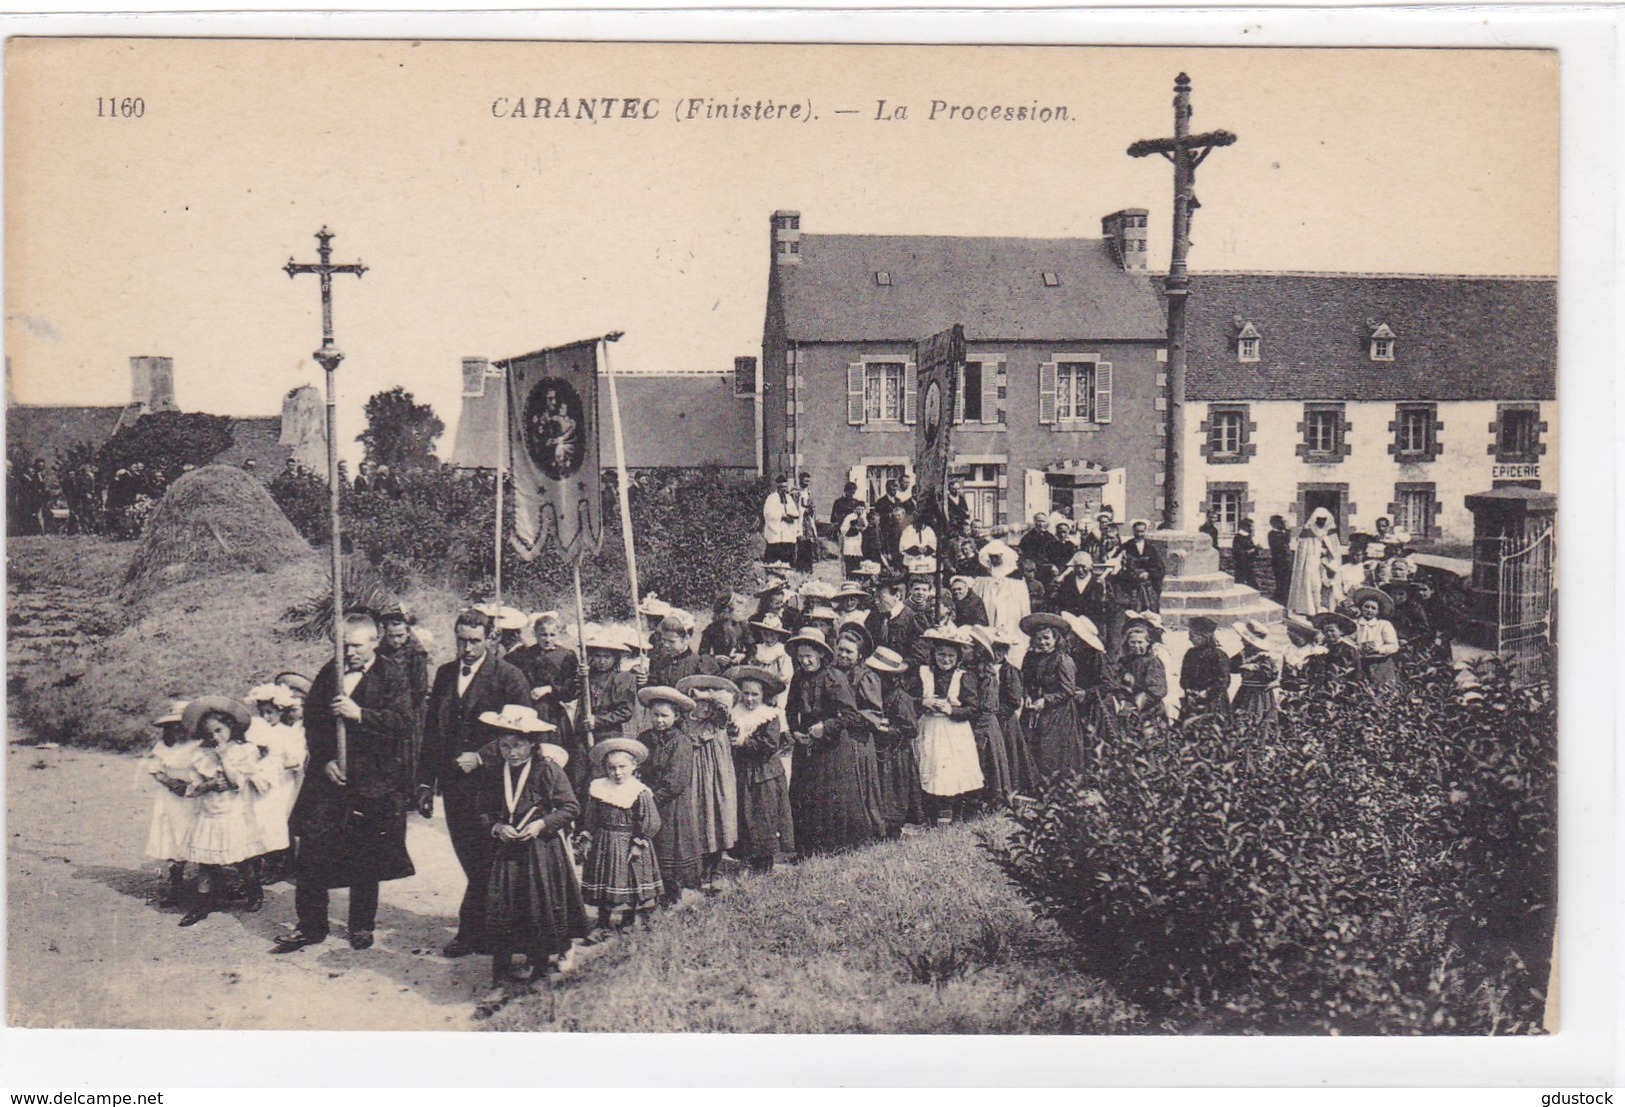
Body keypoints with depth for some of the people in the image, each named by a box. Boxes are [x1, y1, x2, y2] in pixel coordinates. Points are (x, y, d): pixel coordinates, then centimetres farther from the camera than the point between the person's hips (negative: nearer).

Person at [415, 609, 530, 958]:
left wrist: (480, 758, -14)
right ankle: (484, 931, 19)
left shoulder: (509, 677, -4)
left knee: (486, 863, -2)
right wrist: (426, 782, 11)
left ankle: (471, 930, 9)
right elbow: (431, 730, 15)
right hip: (454, 784, 5)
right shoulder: (444, 674, 12)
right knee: (471, 861, 10)